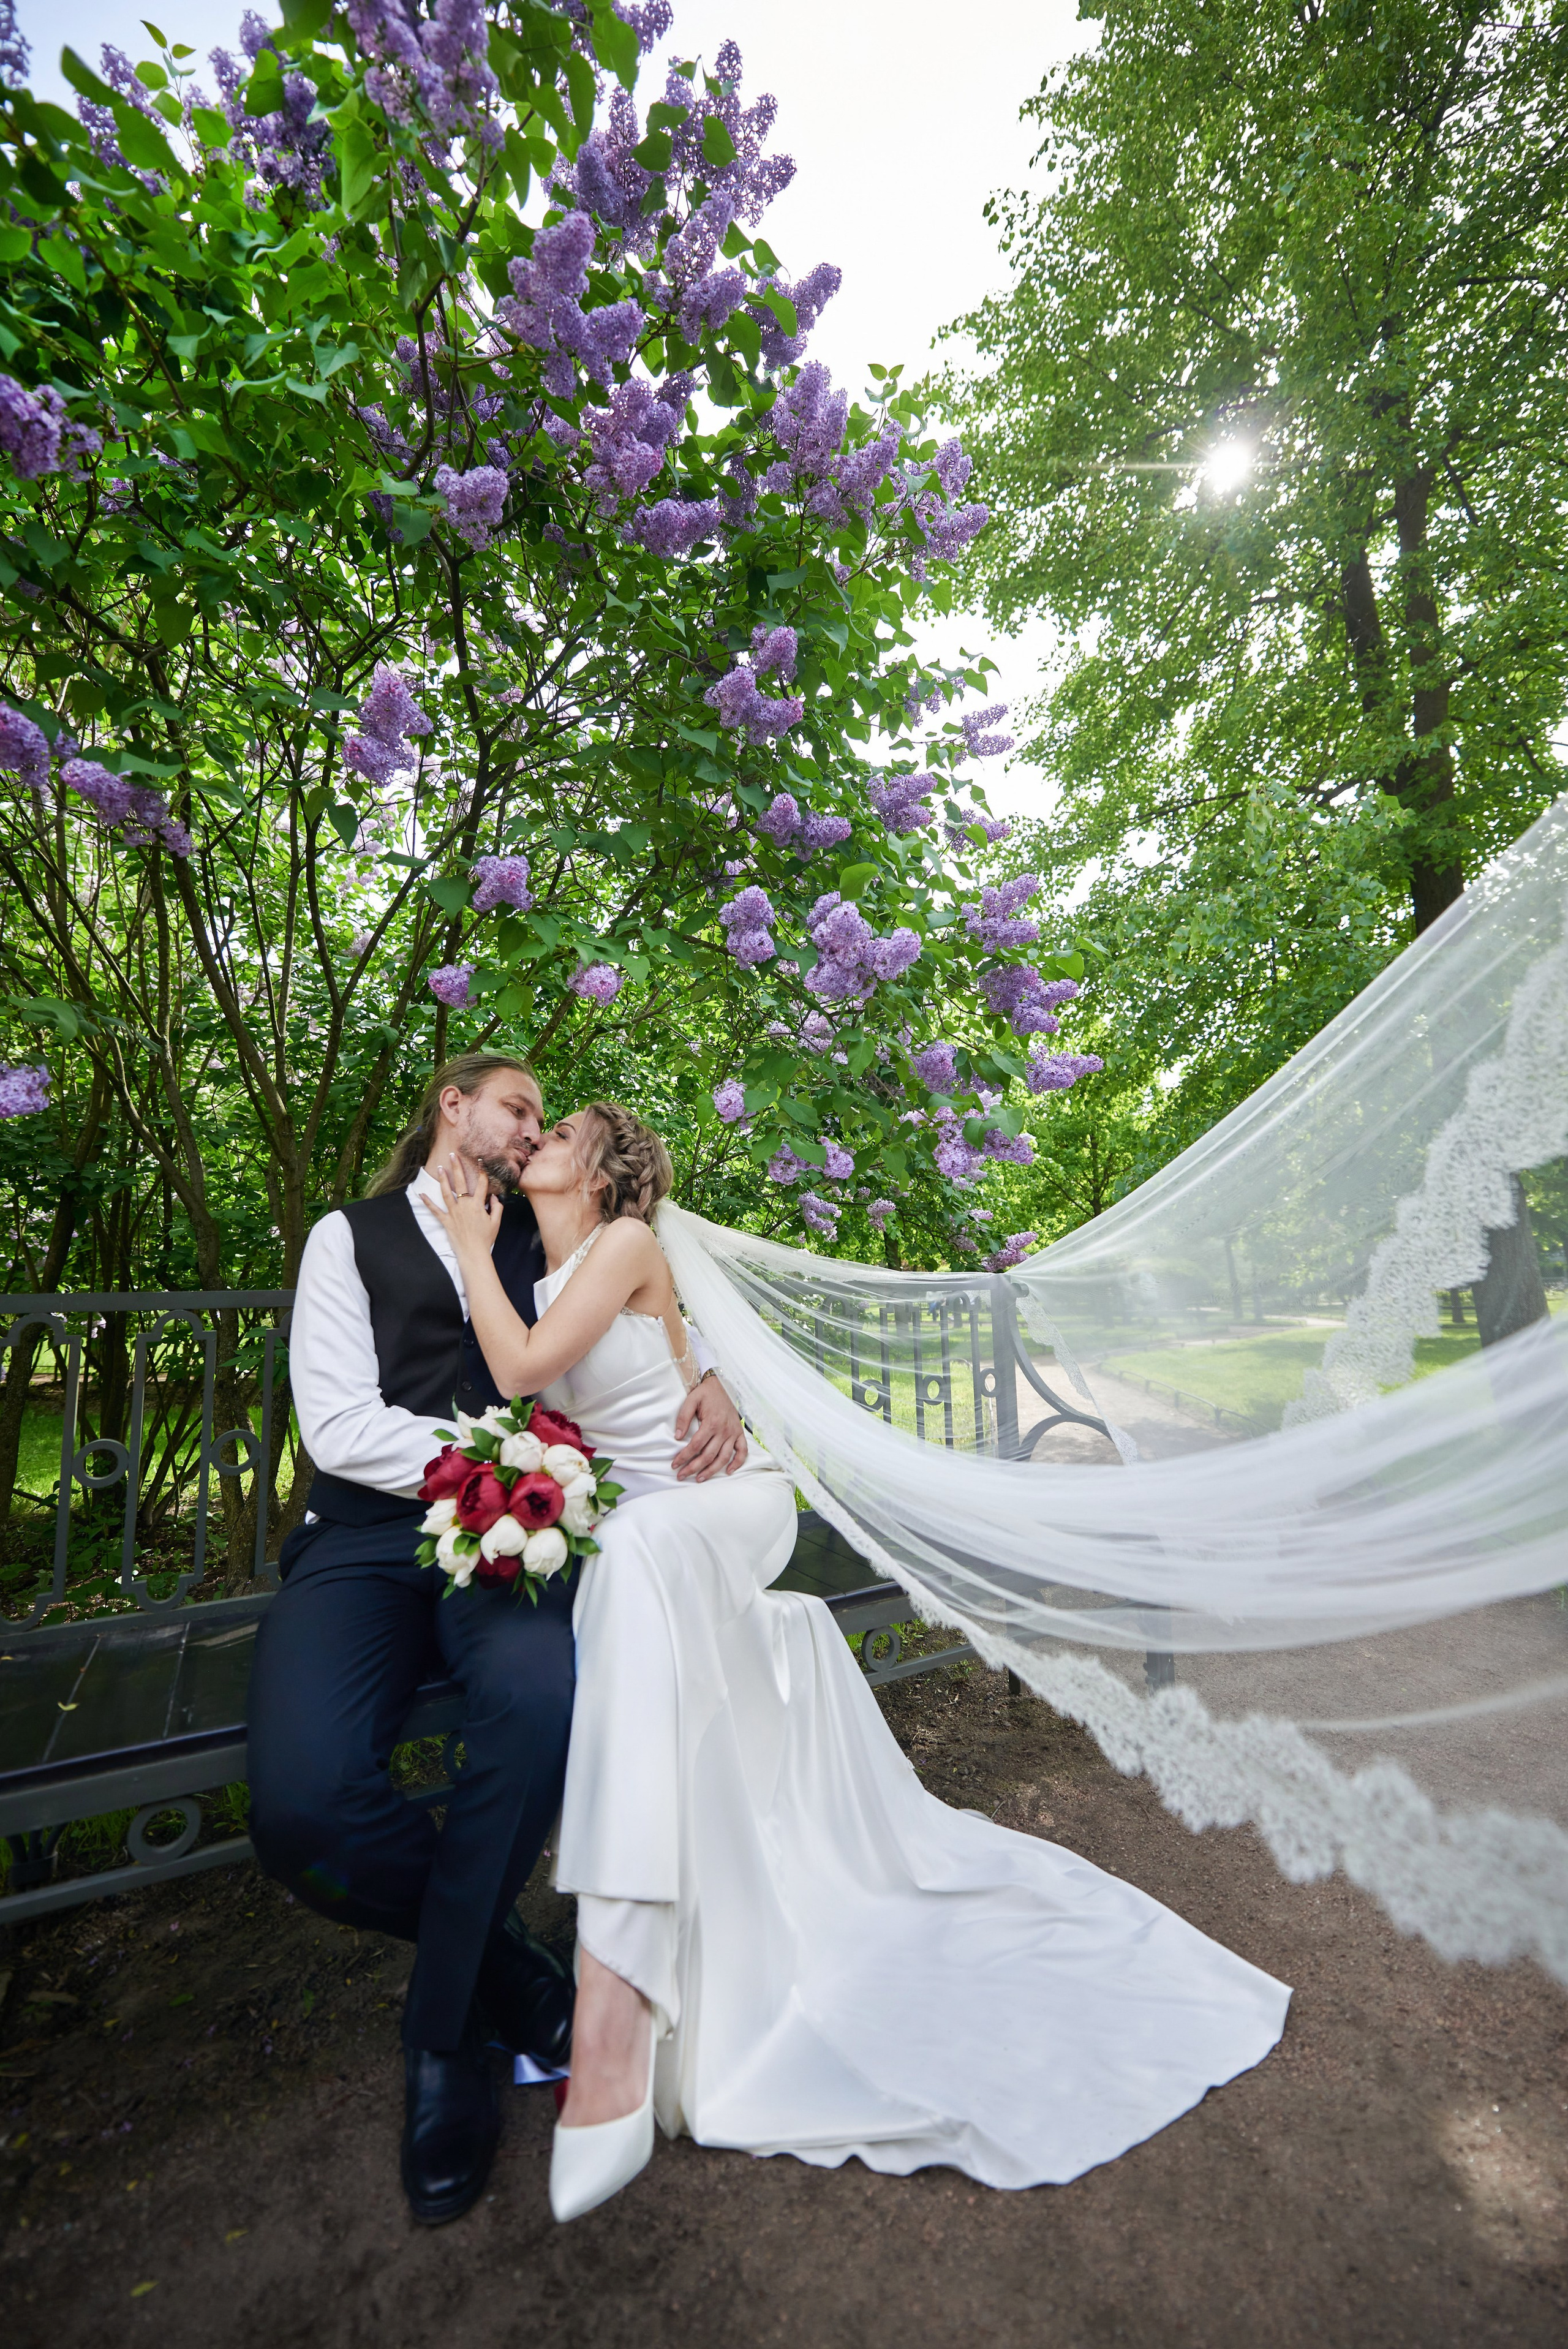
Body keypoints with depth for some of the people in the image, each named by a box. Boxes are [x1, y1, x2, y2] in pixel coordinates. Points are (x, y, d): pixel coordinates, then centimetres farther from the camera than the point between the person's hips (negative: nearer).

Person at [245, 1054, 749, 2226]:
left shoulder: (544, 1236, 18)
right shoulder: (352, 1234, 10)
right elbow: (343, 1426, -2)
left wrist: (714, 1383, -6)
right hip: (368, 1538, -1)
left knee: (544, 1700, -31)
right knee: (304, 1801, -26)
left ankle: (444, 2030, -4)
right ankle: (497, 1948, 5)